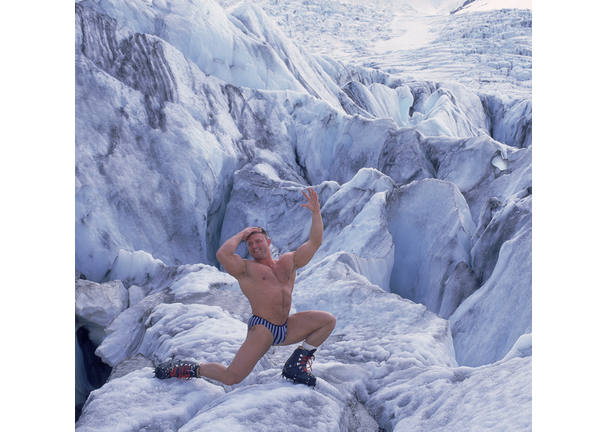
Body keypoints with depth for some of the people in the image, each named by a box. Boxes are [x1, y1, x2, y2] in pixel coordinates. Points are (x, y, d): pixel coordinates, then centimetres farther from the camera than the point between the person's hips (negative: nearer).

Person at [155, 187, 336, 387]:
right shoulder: (246, 268, 0)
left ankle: (295, 365, 5)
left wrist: (316, 211, 5)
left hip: (286, 329, 6)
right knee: (231, 378, -16)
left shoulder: (288, 262, 14)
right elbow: (222, 254, -21)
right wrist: (241, 235, -5)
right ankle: (191, 369, 11)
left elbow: (314, 242, 13)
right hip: (262, 328, -6)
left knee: (328, 320, 1)